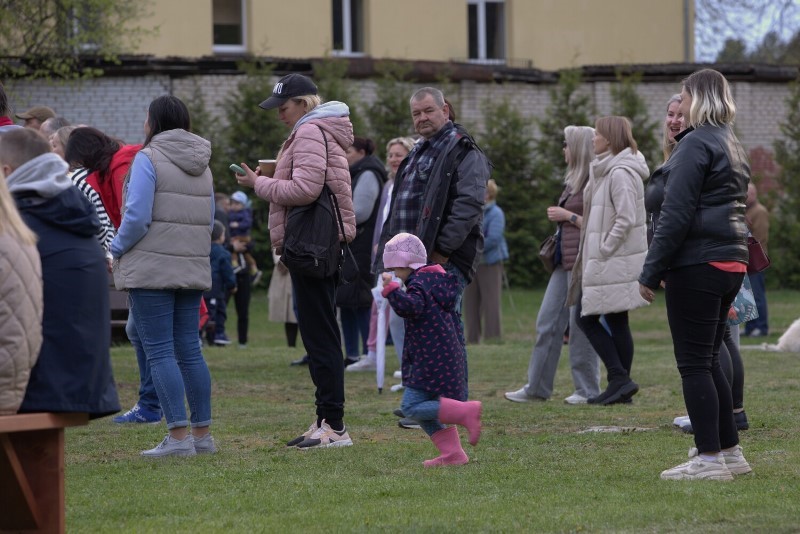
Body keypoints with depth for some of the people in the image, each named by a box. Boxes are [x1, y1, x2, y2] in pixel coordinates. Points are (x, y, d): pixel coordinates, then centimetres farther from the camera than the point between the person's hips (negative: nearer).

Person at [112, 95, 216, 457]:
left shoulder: (148, 159, -9)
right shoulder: (202, 165, 14)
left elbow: (137, 216, -16)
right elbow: (209, 220, 17)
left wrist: (117, 250, -2)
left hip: (151, 269, -7)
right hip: (193, 270, 7)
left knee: (159, 351, -5)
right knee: (189, 349, 11)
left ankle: (179, 436, -11)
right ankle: (202, 434, 12)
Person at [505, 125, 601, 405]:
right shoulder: (573, 181, 17)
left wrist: (567, 216, -13)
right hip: (565, 261, 10)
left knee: (581, 324, -4)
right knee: (547, 321, 8)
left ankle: (588, 390, 4)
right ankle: (536, 387, 12)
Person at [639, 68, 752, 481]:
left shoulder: (696, 144, -11)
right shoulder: (733, 146, 19)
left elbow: (676, 214, -16)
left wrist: (651, 272, -13)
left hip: (696, 264, -9)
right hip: (731, 262, 9)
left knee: (694, 362, -5)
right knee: (708, 360, 15)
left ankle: (709, 458, -7)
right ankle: (730, 451, 17)